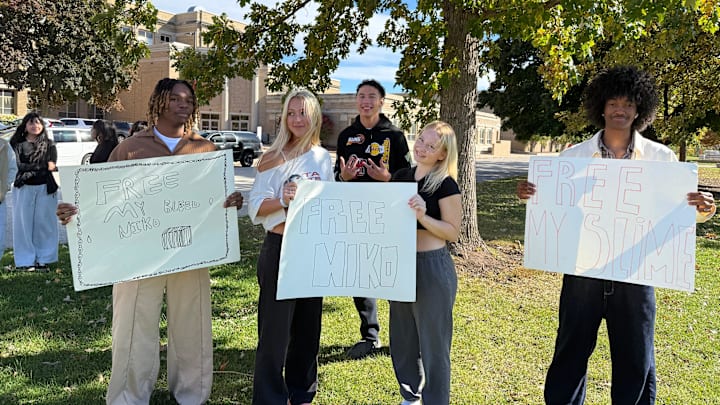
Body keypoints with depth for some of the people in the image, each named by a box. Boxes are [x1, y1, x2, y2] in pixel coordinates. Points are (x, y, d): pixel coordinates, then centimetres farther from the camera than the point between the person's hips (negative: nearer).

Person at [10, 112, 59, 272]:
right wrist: (43, 166, -12)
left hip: (45, 188, 0)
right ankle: (26, 260, 8)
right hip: (24, 188, 0)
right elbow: (20, 165, -7)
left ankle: (43, 259, 9)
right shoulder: (18, 144, 6)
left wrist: (30, 168, -14)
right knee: (24, 222, 1)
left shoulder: (49, 144, 7)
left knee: (44, 222, 2)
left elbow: (52, 165, -4)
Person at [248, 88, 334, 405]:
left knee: (308, 325, 13)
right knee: (275, 326, -1)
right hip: (279, 248, -4)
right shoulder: (273, 158, -3)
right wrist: (283, 201, -25)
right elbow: (255, 206, -9)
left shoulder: (323, 158, 7)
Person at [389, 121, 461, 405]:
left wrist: (423, 216, -26)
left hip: (433, 267, -7)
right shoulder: (401, 176, 6)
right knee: (402, 339, 19)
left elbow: (452, 232, -12)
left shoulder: (446, 184, -12)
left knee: (433, 343, 7)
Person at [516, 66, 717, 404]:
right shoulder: (574, 156, 1)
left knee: (636, 361, 14)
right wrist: (530, 195, -14)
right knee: (570, 354, 13)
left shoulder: (662, 158, 0)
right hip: (583, 271, 0)